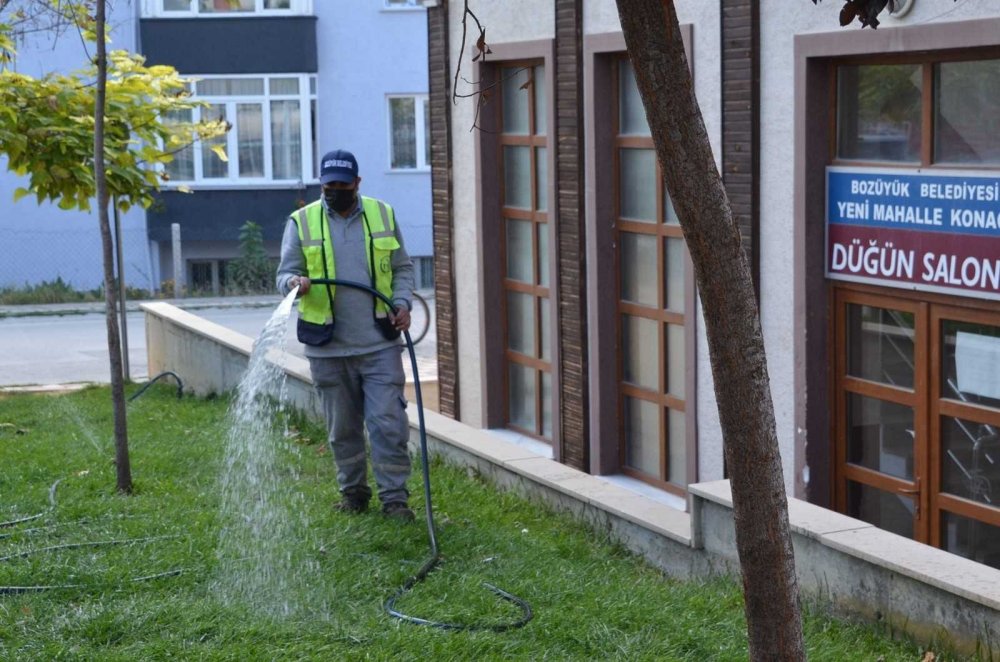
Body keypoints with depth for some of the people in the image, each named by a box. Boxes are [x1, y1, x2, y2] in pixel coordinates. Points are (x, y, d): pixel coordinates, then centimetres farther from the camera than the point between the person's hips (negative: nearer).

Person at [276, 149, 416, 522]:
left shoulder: (383, 215, 6)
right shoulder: (301, 222, 1)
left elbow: (402, 268, 12)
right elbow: (285, 273, 1)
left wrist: (402, 302, -5)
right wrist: (295, 283, -22)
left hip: (380, 342, 0)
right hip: (328, 347, 0)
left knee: (388, 422, -5)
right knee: (343, 427, 11)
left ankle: (394, 497, 2)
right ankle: (353, 492, 26)